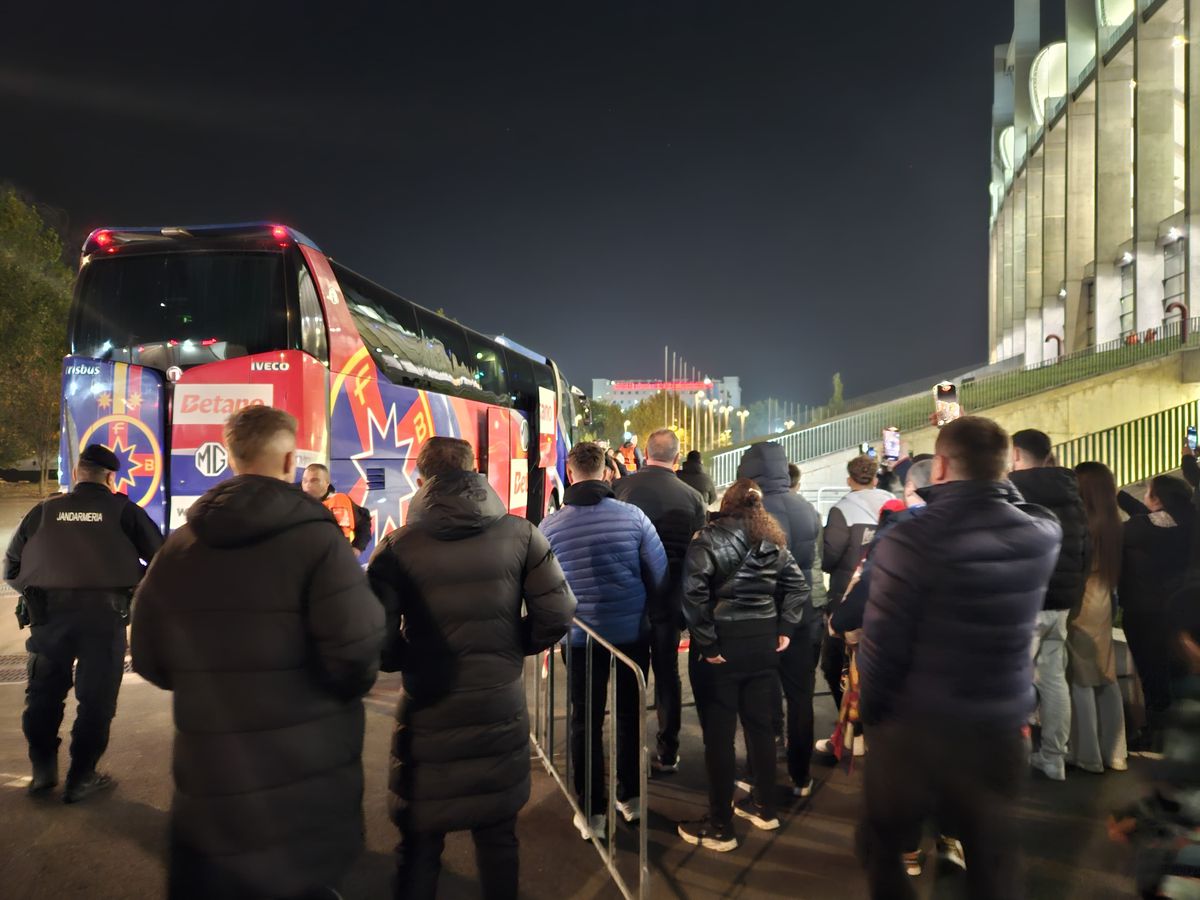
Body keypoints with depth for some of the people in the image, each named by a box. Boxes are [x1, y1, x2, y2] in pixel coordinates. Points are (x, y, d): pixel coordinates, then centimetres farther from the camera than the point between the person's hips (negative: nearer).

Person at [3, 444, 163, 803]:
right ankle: (80, 778, 14)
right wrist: (136, 585, 18)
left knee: (43, 692, 21)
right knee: (96, 697, 8)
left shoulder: (43, 511, 10)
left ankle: (42, 768, 25)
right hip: (103, 612, -3)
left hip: (47, 613, 3)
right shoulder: (123, 510, 3)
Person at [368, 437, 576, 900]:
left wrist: (410, 659, 6)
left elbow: (376, 640, -15)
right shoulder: (520, 535, -6)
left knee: (420, 846, 17)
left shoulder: (398, 547, -10)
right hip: (501, 710, 2)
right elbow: (556, 618, -8)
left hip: (428, 716, -1)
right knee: (498, 837, 20)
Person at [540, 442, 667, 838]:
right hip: (632, 633, 1)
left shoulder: (550, 525, -9)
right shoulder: (633, 515, -11)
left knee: (586, 722, 11)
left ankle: (591, 813, 19)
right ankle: (630, 798, 32)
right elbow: (660, 576, -4)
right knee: (630, 715, 18)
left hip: (580, 637, -1)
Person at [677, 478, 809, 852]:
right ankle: (765, 808, 33)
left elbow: (692, 590, -21)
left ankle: (720, 827, 12)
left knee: (718, 733, 3)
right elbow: (798, 584, 9)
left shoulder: (711, 538, -10)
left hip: (721, 643, -6)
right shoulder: (774, 541, 8)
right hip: (764, 640, 6)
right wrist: (785, 629, 7)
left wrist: (705, 642, -17)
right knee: (760, 723, 19)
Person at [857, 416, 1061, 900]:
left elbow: (881, 645, -18)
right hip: (1002, 726, 4)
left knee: (883, 843, 18)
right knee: (994, 855, 19)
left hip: (915, 728, -4)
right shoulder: (1043, 534, -7)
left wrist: (870, 710, -2)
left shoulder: (911, 541, -20)